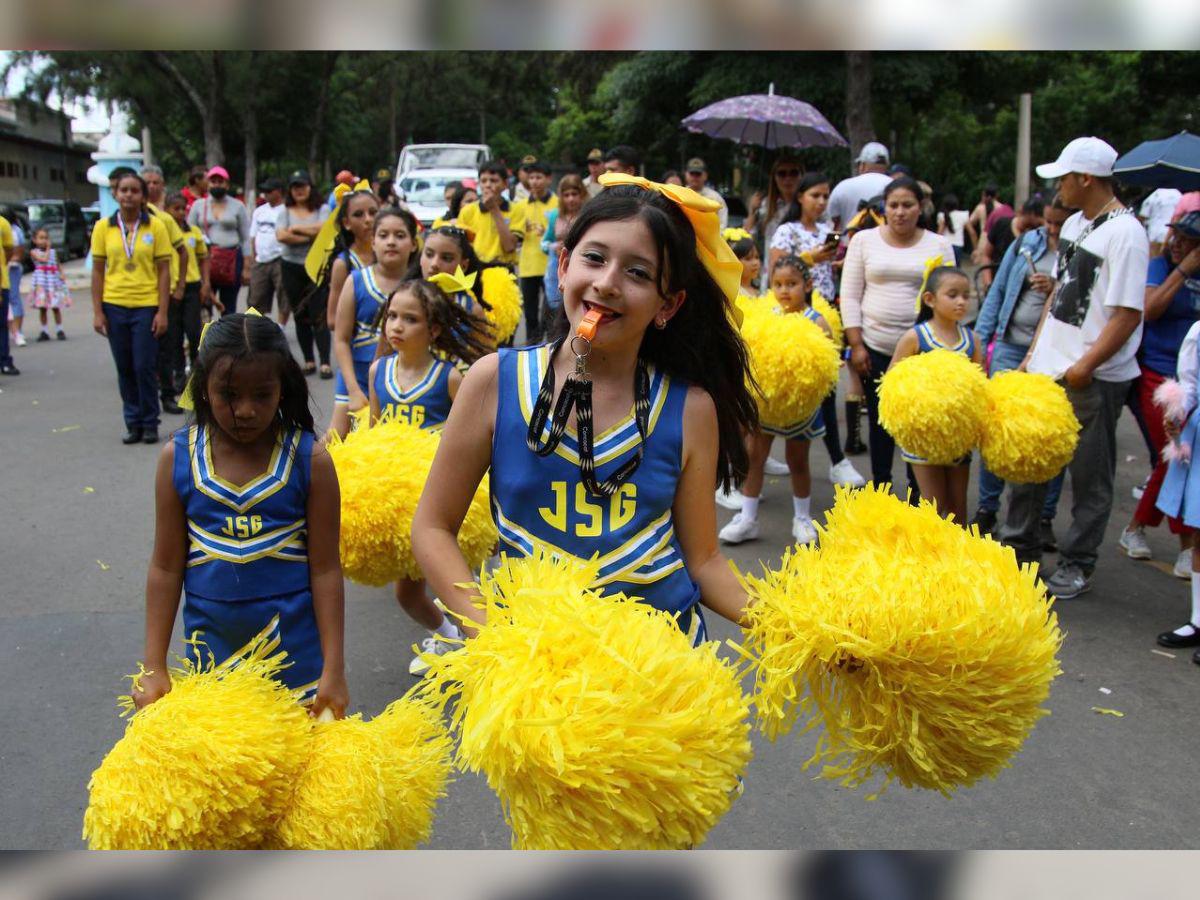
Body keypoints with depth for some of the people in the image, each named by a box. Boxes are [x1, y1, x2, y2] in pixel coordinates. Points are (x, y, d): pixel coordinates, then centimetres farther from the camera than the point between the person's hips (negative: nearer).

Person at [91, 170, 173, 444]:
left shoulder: (156, 226, -1)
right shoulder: (103, 227, 4)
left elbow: (164, 270, -1)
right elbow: (98, 271, 6)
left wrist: (162, 312, -6)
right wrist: (97, 312, 1)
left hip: (146, 306, -2)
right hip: (115, 307, 2)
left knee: (145, 368, -1)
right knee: (125, 369, 8)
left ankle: (150, 424, 12)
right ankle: (133, 423, 19)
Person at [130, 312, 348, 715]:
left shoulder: (309, 459, -8)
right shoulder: (178, 458, -3)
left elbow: (325, 568, -6)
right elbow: (166, 567, 2)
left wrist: (334, 670, -6)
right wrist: (154, 668, 2)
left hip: (296, 650, -1)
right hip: (211, 649, 2)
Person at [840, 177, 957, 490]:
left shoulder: (939, 245, 4)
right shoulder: (864, 240, 4)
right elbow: (850, 296, 3)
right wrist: (856, 345, -3)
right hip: (875, 347, 1)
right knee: (879, 422, 8)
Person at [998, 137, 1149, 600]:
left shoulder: (1124, 232, -15)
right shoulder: (1074, 224, 10)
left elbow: (1128, 315, -19)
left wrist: (1084, 367, -20)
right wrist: (1033, 353, 14)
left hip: (1093, 378, -8)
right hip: (1048, 369, 8)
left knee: (1090, 475, 5)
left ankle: (1076, 565, 17)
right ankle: (1020, 546, 30)